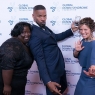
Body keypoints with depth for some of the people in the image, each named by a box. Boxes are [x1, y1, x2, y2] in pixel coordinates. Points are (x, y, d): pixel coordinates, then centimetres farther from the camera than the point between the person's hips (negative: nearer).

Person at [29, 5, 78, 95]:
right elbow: (40, 59, -27)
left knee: (63, 88, 27)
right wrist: (48, 82, -31)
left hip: (59, 67, 10)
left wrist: (71, 30, 16)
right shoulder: (35, 34, -23)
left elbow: (56, 37, 24)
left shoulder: (45, 28, 6)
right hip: (51, 72, -10)